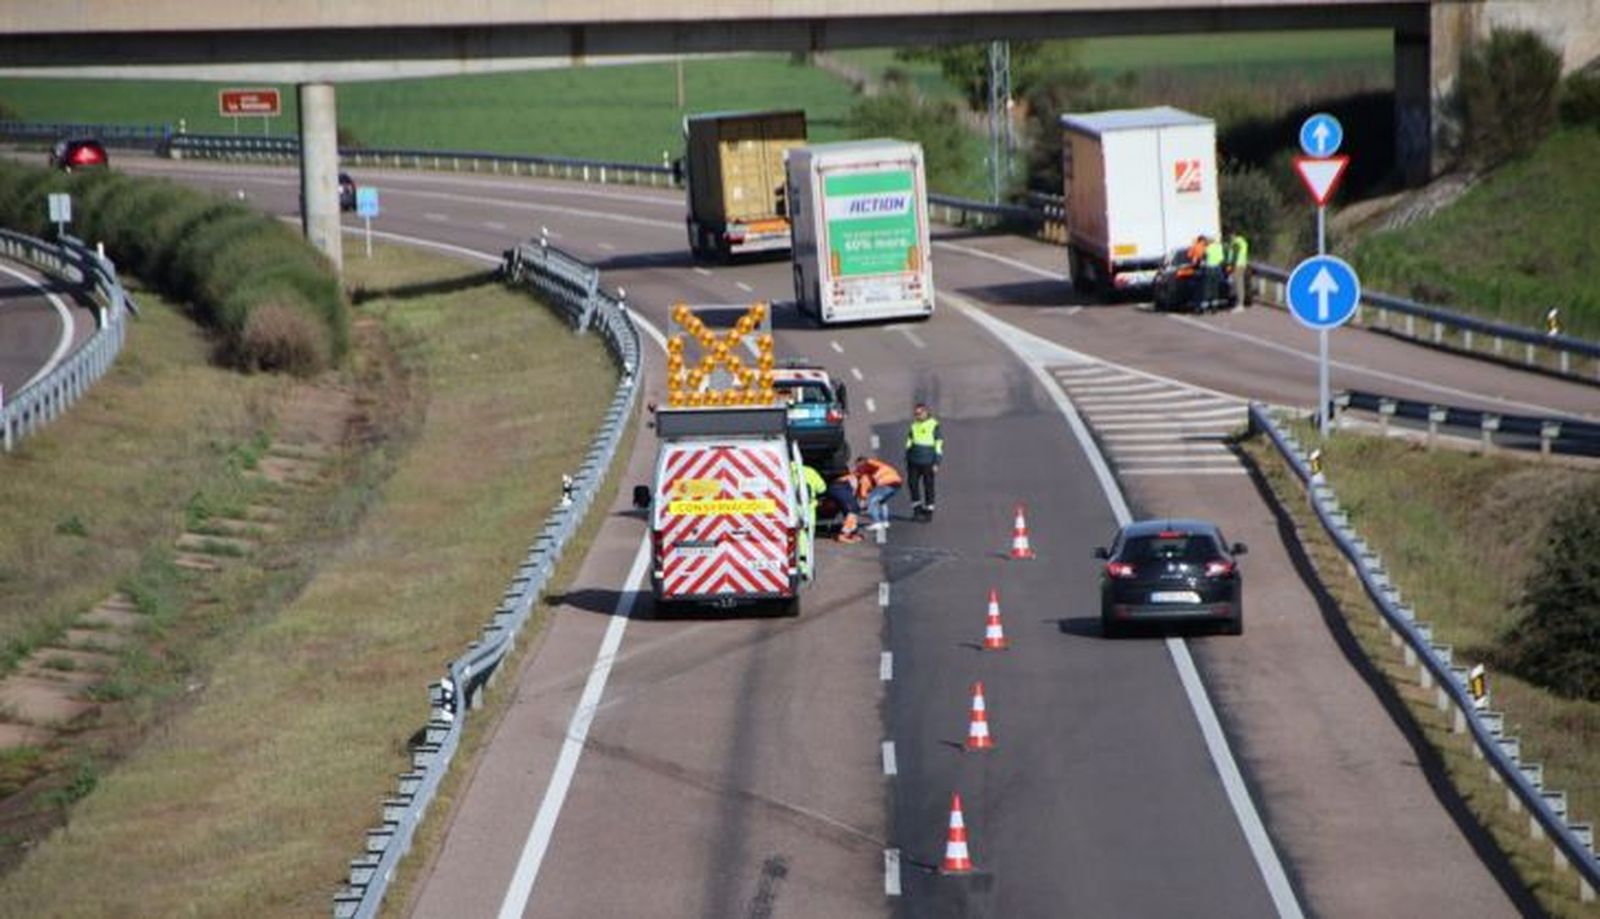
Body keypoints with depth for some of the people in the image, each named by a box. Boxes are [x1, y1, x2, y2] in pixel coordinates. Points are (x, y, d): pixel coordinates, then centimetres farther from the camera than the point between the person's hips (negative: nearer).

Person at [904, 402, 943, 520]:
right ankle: (916, 506, 9)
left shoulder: (934, 426, -4)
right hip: (914, 462, 5)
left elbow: (938, 446, -4)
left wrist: (936, 463, -8)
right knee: (913, 484, -3)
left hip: (928, 462, -5)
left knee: (928, 486, 0)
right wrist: (907, 461, 16)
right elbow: (909, 444, 19)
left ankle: (929, 510, 7)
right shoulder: (914, 426, 12)